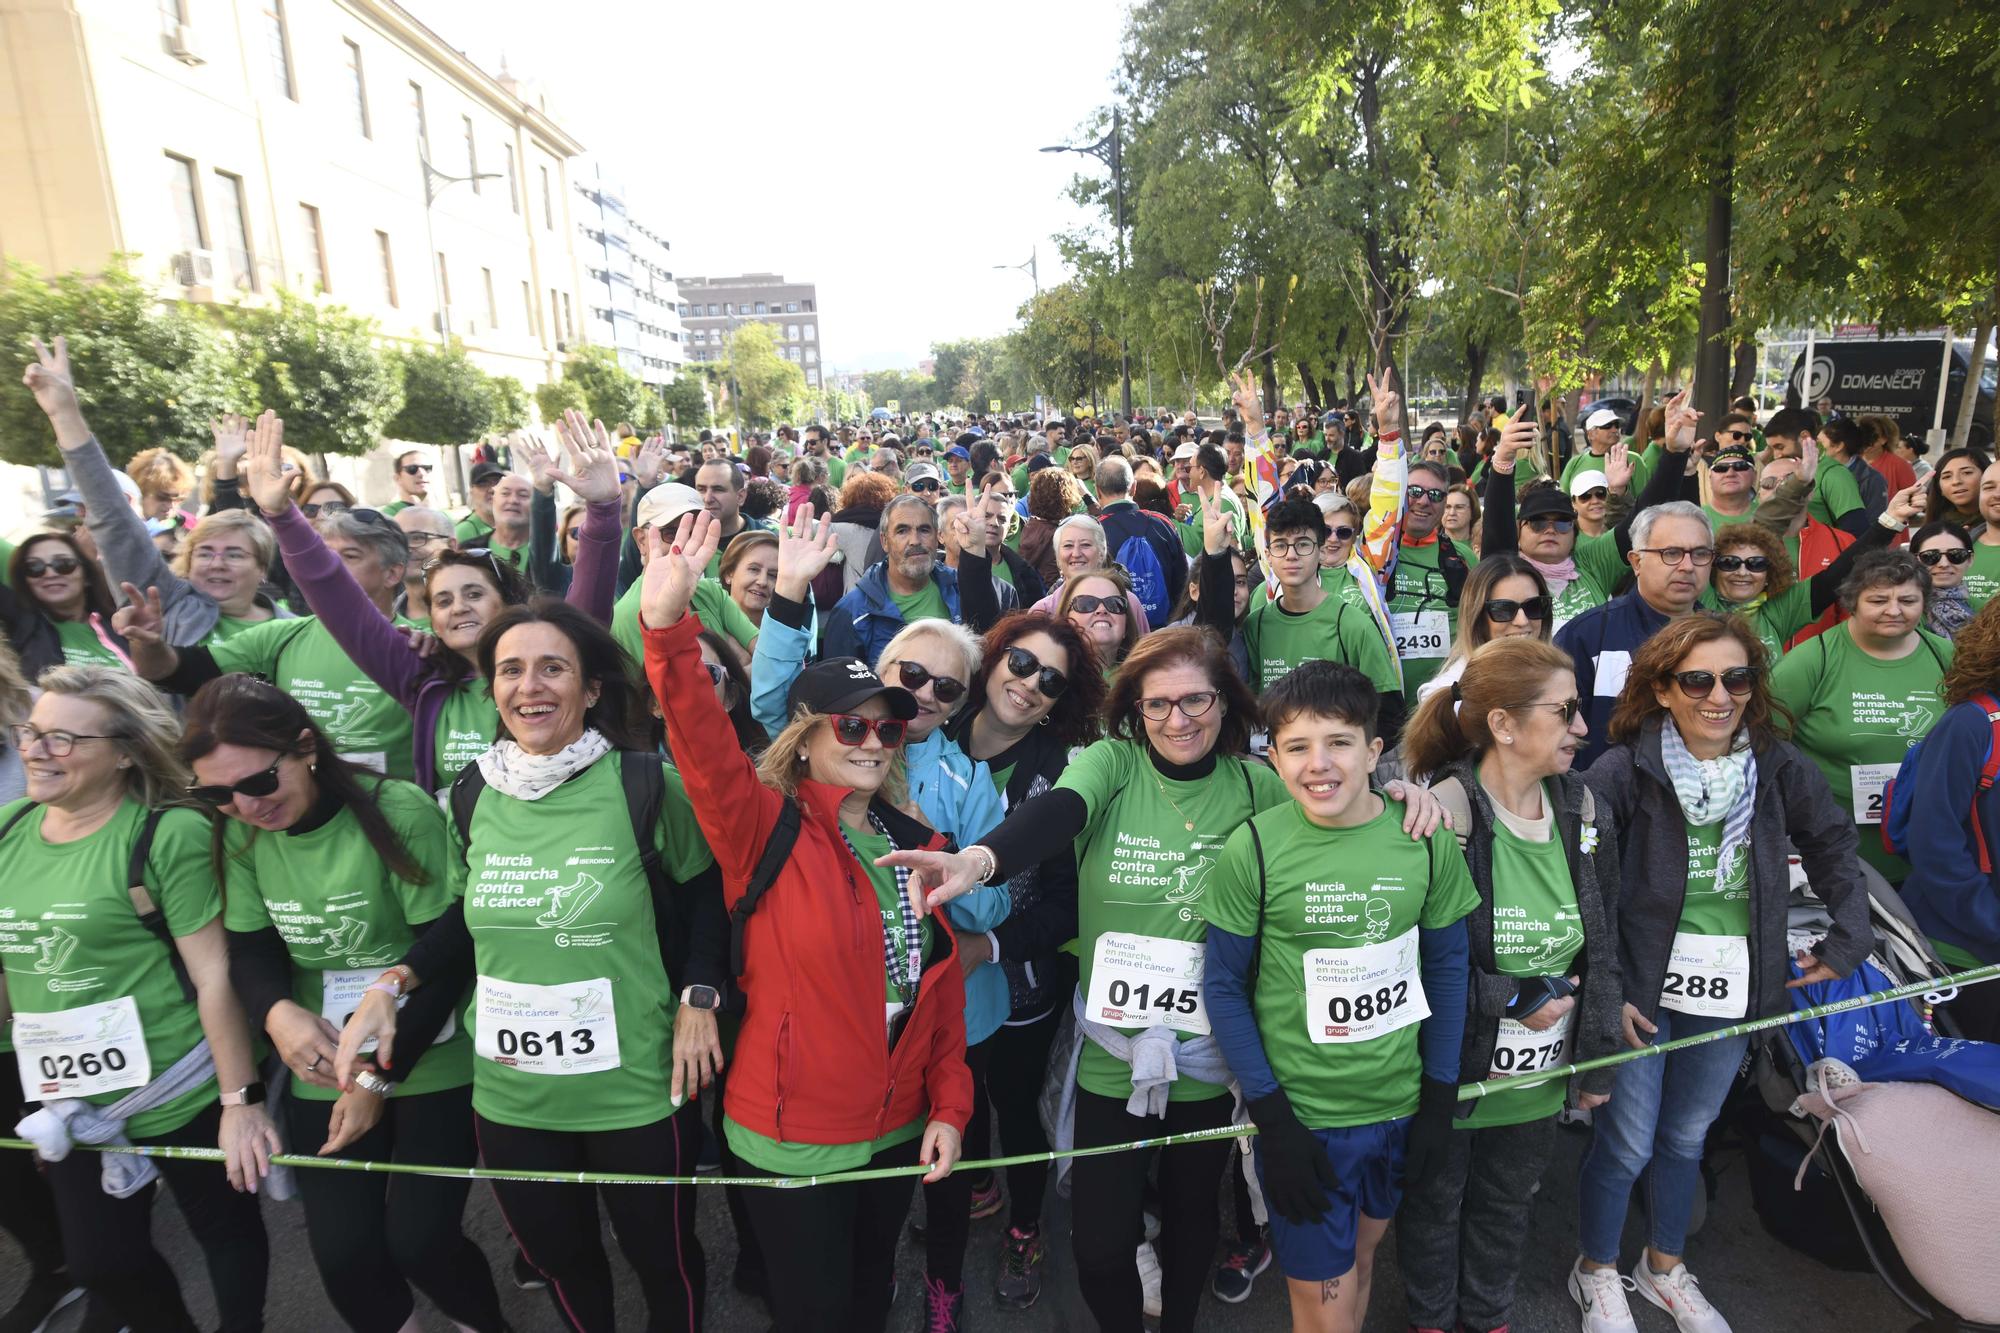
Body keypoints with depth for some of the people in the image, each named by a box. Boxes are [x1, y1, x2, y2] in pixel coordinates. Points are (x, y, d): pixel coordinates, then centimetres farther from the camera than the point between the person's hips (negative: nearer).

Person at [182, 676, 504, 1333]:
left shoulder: (401, 813, -20)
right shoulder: (240, 833, -3)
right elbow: (250, 949, 4)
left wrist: (382, 1078, -14)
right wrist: (277, 1012, -19)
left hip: (430, 1064, -4)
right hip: (322, 1073, 5)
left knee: (417, 1240, -4)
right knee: (340, 1248, 4)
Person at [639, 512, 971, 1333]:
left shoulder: (917, 846, 0)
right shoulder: (766, 829, -14)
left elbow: (942, 984, 4)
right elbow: (704, 749, -32)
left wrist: (949, 1106, 1)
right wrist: (668, 628, -46)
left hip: (898, 1129, 5)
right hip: (794, 1134, -4)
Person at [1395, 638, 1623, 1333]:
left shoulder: (1581, 811, -4)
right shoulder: (1441, 815, -25)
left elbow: (1602, 946, 3)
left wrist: (1598, 1060, 5)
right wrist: (1517, 999, -18)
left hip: (1540, 1074, 5)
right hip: (1450, 1071, -5)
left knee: (1508, 1205, 26)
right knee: (1434, 1203, 19)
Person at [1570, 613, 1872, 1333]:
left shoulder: (1778, 766, -5)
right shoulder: (1624, 771, -18)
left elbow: (1834, 847, 12)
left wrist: (1848, 941, 7)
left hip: (1732, 995, 4)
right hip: (1641, 991, -4)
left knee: (1686, 1138, 22)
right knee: (1626, 1145, 8)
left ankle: (1665, 1267, 45)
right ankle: (1596, 1272, 33)